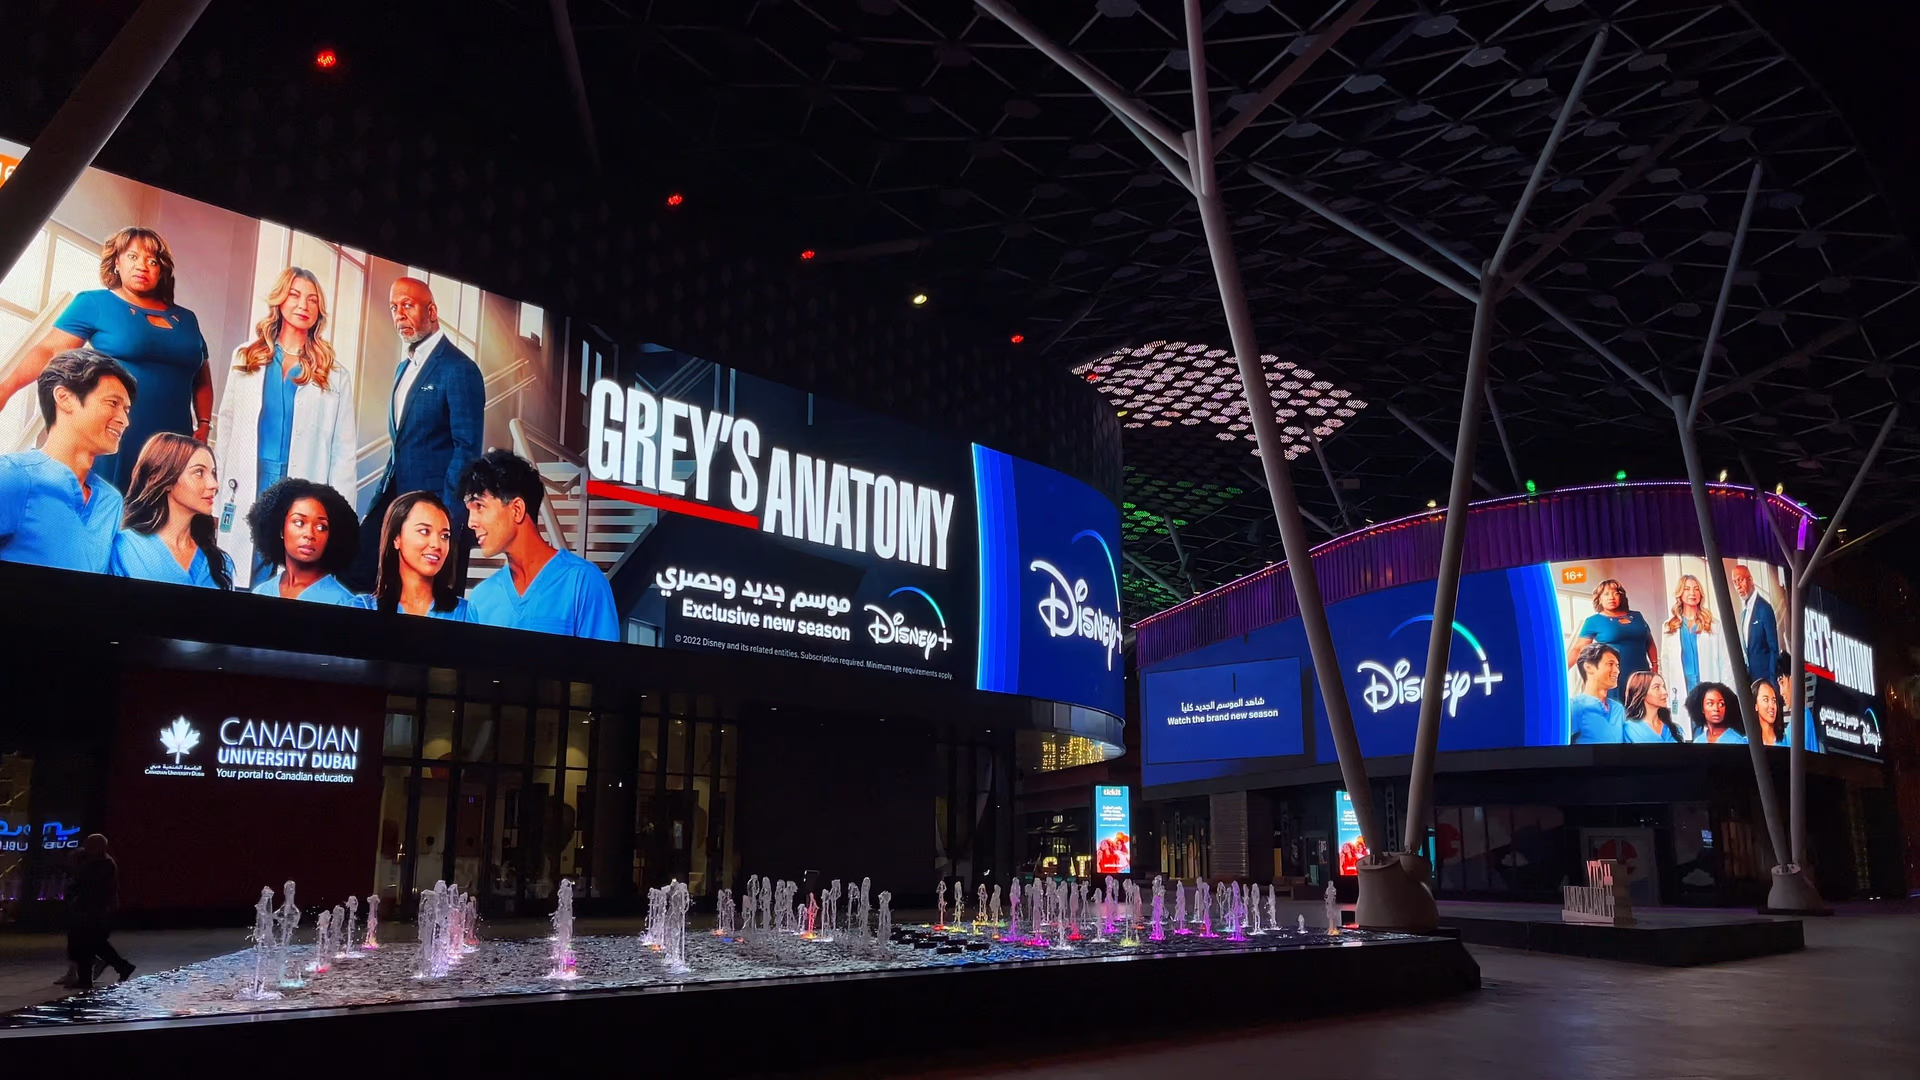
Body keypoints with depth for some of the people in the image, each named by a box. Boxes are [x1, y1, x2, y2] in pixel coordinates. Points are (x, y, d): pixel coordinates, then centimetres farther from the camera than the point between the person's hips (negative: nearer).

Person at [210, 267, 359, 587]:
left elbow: (344, 452, 5)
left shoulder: (335, 376, 7)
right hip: (247, 491, 1)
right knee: (238, 581, 1)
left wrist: (337, 515, -2)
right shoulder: (246, 358, 12)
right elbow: (225, 431, 11)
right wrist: (216, 496, 5)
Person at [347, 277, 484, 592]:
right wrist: (379, 503, 14)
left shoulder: (459, 368, -11)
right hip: (396, 497, 8)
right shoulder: (404, 368, 17)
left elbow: (467, 448, -15)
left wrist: (448, 519, -19)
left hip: (437, 505, -8)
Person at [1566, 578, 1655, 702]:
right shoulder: (1594, 621, 2)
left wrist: (1655, 666, 8)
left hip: (1641, 677, 4)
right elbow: (1577, 648, -2)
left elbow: (1649, 644, 20)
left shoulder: (1636, 616, 14)